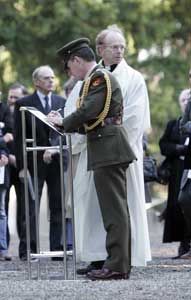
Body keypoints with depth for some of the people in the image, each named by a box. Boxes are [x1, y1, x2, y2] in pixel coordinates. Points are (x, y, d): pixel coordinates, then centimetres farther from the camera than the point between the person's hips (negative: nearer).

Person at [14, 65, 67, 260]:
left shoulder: (62, 103, 10)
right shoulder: (23, 104, 2)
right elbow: (19, 137, 0)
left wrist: (54, 148, -15)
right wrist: (21, 165, -6)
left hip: (57, 160, 3)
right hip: (34, 162, -3)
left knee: (58, 207, 4)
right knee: (30, 207, -4)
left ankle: (57, 248, 7)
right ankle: (27, 250, -3)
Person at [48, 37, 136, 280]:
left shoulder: (100, 78, -9)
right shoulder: (98, 79, 22)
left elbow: (88, 111, -19)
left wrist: (64, 122, -3)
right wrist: (66, 123, 11)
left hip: (108, 151, -10)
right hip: (108, 151, 10)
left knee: (114, 208, -11)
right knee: (116, 208, 11)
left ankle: (117, 265, -13)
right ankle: (121, 263, 14)